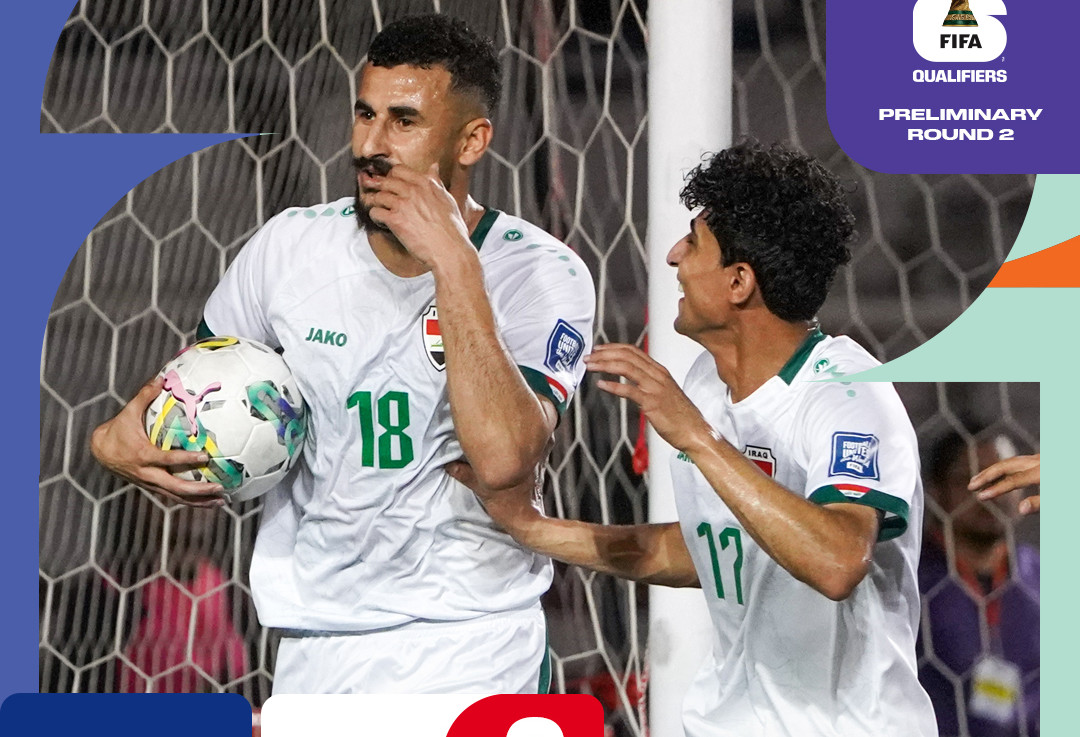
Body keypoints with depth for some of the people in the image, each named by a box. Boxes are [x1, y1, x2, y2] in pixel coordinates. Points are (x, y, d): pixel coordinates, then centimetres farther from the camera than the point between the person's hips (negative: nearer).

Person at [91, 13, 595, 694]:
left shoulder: (542, 275, -12)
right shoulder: (291, 245, -1)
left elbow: (504, 458, -28)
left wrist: (453, 260, -27)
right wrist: (118, 439, -10)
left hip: (470, 656, -3)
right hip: (315, 648, 4)